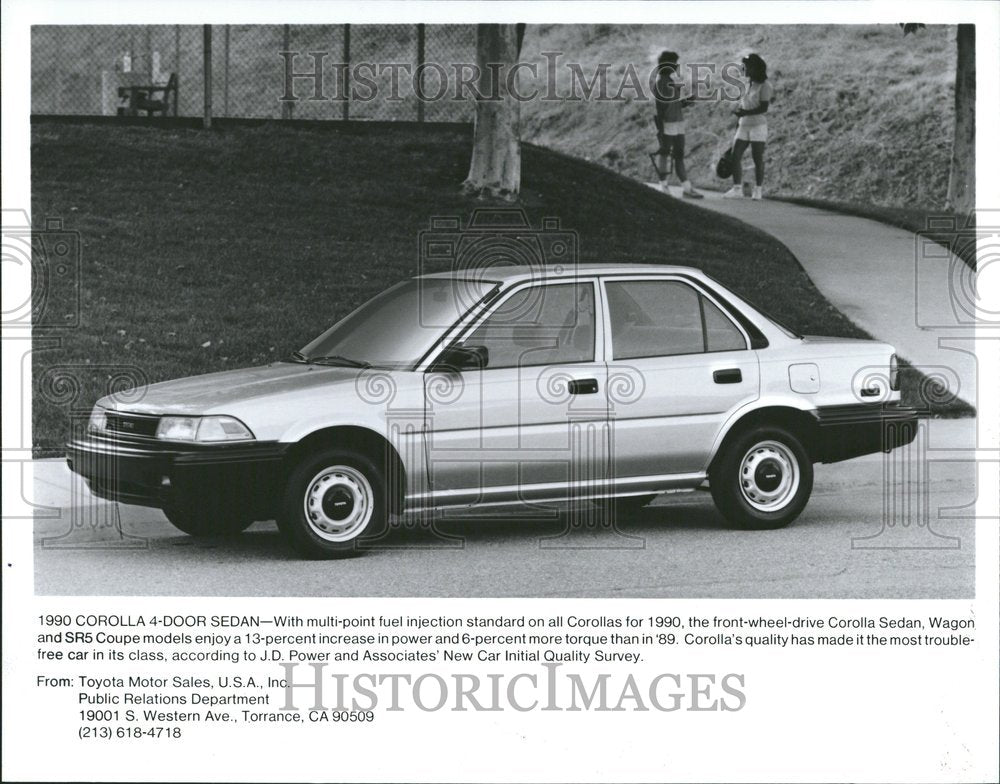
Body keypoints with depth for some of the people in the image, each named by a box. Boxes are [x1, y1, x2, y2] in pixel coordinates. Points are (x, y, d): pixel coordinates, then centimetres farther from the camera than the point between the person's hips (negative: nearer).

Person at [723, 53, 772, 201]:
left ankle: (758, 190, 6)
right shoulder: (747, 85, 13)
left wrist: (744, 113, -24)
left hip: (758, 125, -7)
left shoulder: (764, 86, -10)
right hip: (744, 126, 7)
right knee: (735, 156, -2)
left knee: (757, 159, -2)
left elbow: (763, 108, -18)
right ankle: (737, 189, 1)